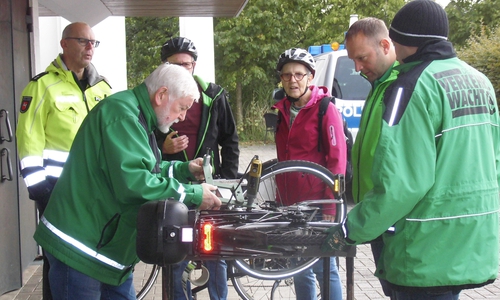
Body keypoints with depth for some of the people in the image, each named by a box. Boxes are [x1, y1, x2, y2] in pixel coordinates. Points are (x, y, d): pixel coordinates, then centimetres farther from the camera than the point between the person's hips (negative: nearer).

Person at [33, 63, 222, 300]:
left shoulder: (137, 116, 14)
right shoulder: (122, 113, -21)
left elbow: (144, 168, 21)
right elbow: (133, 181, -30)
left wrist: (185, 169, 5)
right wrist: (193, 195, -23)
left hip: (110, 243, 10)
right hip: (80, 246, -10)